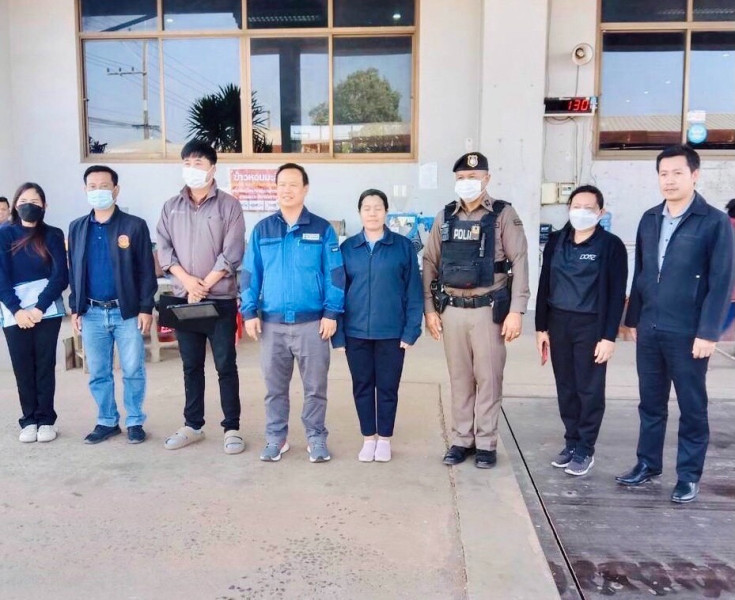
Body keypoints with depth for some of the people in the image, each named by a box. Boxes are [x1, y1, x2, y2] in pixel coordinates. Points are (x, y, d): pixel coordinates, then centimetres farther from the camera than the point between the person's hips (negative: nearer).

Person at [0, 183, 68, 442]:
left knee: (45, 365, 2)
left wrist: (39, 307, -13)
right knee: (22, 367, 4)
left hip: (47, 309, -1)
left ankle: (46, 420, 10)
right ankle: (29, 421, 12)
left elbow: (60, 276, -3)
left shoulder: (53, 235, 5)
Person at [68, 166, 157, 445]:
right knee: (98, 373, 10)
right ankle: (107, 421, 24)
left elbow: (147, 271, -4)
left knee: (133, 371, 3)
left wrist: (146, 308, -9)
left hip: (127, 311, -3)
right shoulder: (77, 228, 9)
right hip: (92, 313, 3)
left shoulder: (135, 225, -3)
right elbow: (73, 271, 12)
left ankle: (135, 422, 17)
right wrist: (75, 309, 7)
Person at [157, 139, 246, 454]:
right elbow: (164, 249, 4)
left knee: (225, 365, 1)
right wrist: (187, 280, -11)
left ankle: (232, 428, 10)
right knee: (191, 365, 12)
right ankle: (193, 425, 23)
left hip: (220, 299, -4)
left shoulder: (228, 205, -3)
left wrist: (205, 285, -12)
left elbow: (232, 254, -9)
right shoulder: (171, 207, 10)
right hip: (183, 298, 4)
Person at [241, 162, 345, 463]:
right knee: (274, 386, 11)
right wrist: (249, 312, 0)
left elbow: (335, 274, -1)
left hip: (312, 323, -2)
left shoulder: (322, 229, 1)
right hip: (272, 323, 2)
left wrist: (331, 313, -8)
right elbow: (250, 274, 7)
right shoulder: (262, 230, 7)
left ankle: (316, 438, 20)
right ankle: (276, 437, 25)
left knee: (315, 386, 6)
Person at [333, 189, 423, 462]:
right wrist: (338, 333, -1)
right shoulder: (347, 248, 3)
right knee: (362, 386, 11)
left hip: (391, 332, -1)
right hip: (356, 332, 2)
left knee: (387, 387, 9)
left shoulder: (403, 246, -1)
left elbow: (413, 291, -1)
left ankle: (384, 439, 26)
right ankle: (368, 439, 27)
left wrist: (411, 330, -7)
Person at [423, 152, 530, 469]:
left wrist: (516, 311, -13)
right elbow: (430, 263, 9)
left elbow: (519, 263, -7)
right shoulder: (445, 216, 8)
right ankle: (461, 439, 23)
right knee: (459, 378, 11)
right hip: (451, 309, 4)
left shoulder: (503, 214, -3)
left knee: (488, 378, 4)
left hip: (488, 309, -3)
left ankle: (486, 443, 17)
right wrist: (429, 308, 4)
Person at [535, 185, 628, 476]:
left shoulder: (611, 245, -6)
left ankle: (585, 449, 16)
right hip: (558, 323, 4)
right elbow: (545, 285, 9)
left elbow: (617, 294, -8)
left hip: (591, 325, -4)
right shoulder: (556, 241, 7)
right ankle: (571, 443, 25)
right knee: (566, 388, 11)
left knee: (590, 390, 4)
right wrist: (541, 327, 7)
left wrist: (609, 336, -12)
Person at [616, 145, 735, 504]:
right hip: (649, 329, 5)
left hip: (688, 332, -5)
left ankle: (689, 476, 21)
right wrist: (633, 319, 12)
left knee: (692, 406, 8)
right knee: (650, 402, 15)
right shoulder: (649, 219, 10)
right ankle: (648, 463, 29)